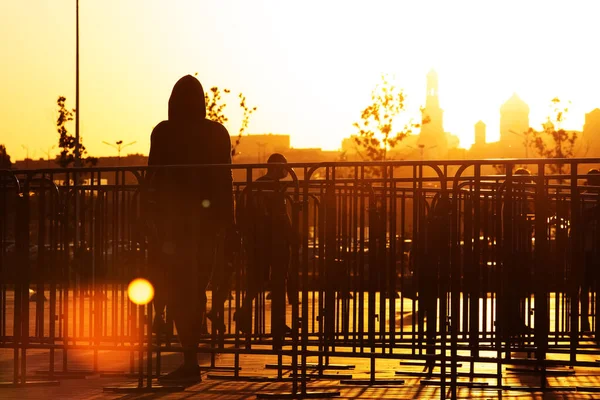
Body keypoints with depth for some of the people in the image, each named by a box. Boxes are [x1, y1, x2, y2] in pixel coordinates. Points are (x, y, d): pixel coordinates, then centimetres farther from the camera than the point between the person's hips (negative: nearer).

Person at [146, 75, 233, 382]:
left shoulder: (163, 132, -6)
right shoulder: (217, 132, 4)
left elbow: (153, 178, -8)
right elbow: (225, 179, 3)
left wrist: (153, 216, -1)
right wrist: (226, 219, 7)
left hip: (174, 218, -4)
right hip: (208, 217, 4)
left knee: (177, 289, 0)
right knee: (196, 287, 15)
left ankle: (191, 361, -9)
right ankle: (191, 357, 19)